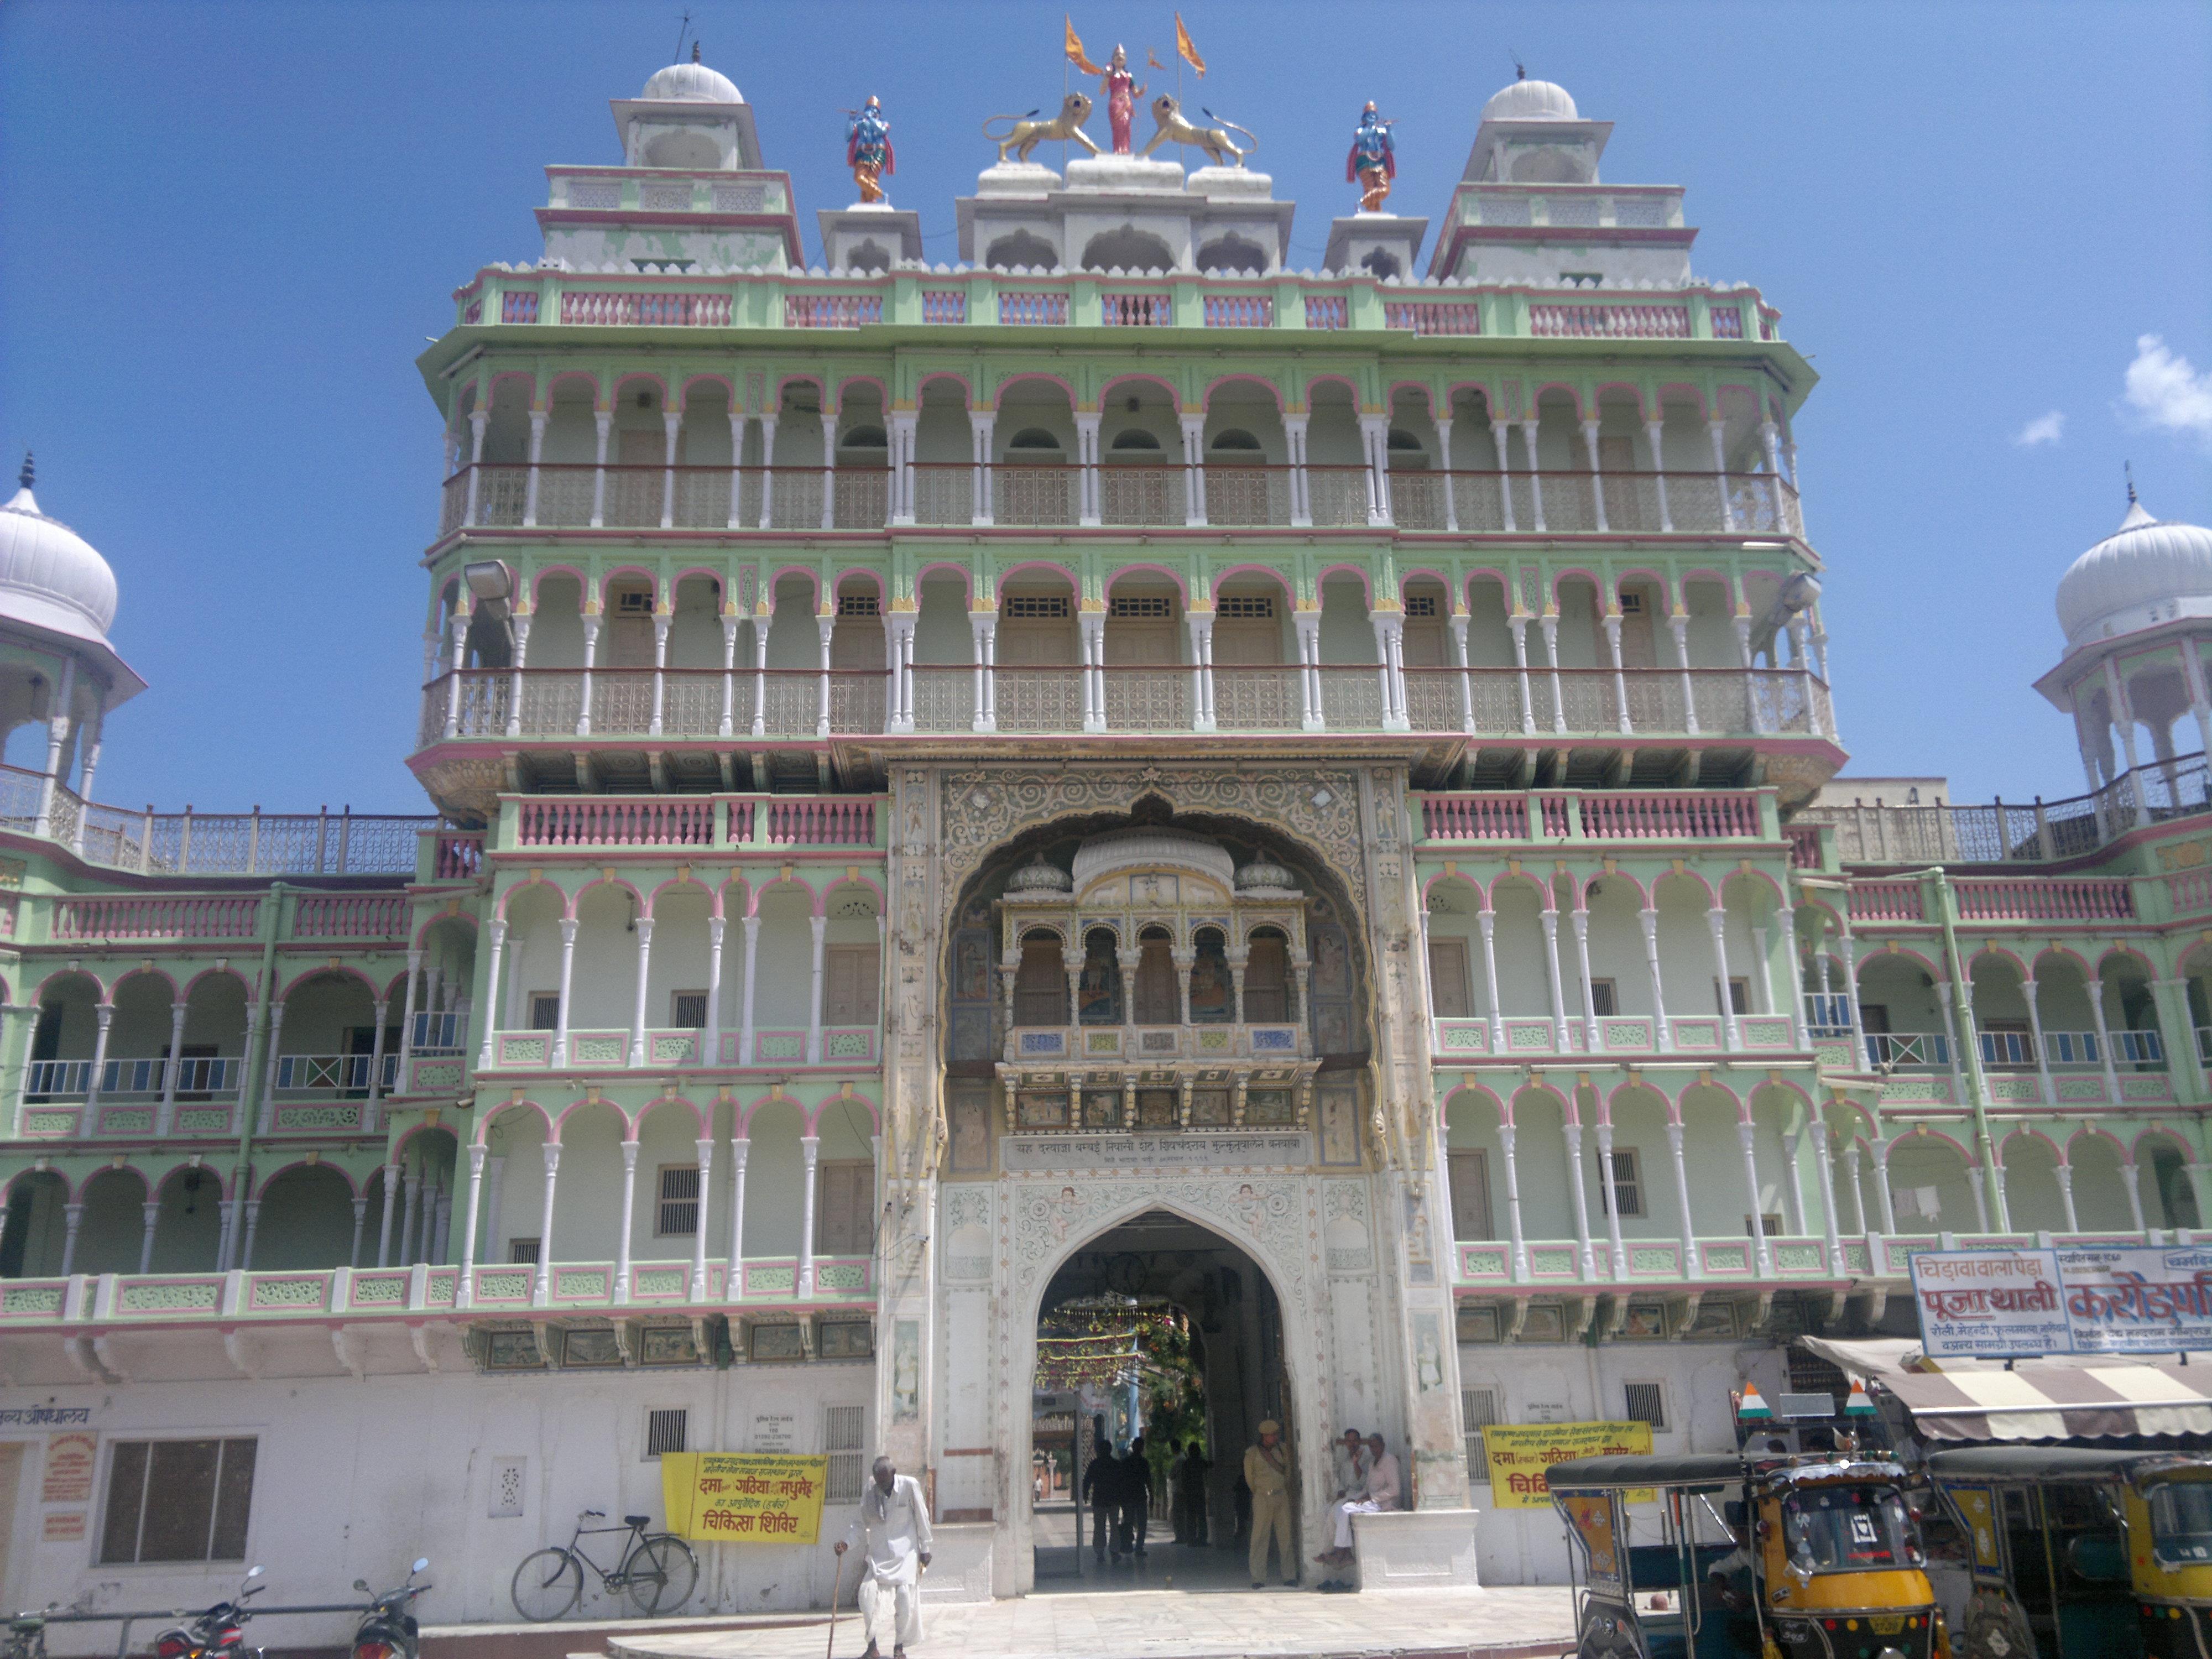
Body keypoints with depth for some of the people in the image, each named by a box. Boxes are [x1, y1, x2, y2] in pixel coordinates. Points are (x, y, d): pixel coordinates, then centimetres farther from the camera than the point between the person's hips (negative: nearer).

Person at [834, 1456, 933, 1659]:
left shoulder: (909, 1485, -9)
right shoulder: (870, 1493, -1)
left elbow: (922, 1518, -2)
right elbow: (860, 1524, 8)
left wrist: (924, 1549, 1)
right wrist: (846, 1542, -9)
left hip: (905, 1553, -2)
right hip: (879, 1554, 2)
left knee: (904, 1595, -11)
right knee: (867, 1593, -14)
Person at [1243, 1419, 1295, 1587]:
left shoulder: (1282, 1449, 7)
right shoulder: (1252, 1453, -4)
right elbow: (1249, 1478, 7)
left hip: (1282, 1496, 3)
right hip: (1262, 1498, -3)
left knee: (1286, 1535, 3)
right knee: (1260, 1537, -4)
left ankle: (1289, 1575, 9)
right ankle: (1258, 1578, 0)